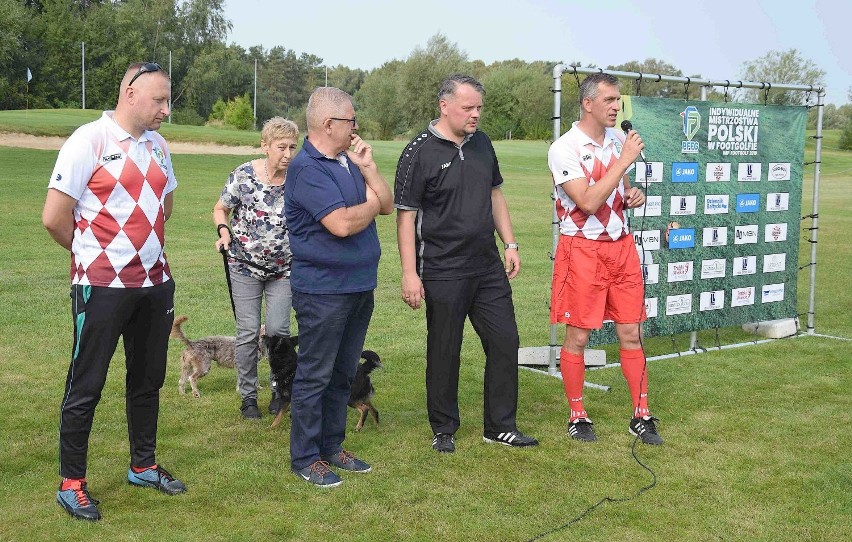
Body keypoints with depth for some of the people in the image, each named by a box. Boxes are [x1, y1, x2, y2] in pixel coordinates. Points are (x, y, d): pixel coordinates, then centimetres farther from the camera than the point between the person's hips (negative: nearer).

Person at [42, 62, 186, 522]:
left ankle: (143, 466, 31)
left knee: (147, 379, 16)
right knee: (86, 385, 3)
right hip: (102, 287, -6)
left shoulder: (157, 145, 8)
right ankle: (71, 483, 15)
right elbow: (54, 219, -14)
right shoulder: (89, 140, -13)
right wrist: (94, 252, 2)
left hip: (155, 282, 7)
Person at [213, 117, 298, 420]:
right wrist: (224, 232, -14)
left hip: (283, 269, 1)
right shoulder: (244, 175, -10)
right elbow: (220, 209, 3)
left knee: (277, 330, -5)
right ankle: (248, 396, 17)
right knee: (248, 333, 1)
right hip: (245, 266, -1)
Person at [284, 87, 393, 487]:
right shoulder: (307, 167, -16)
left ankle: (332, 447, 27)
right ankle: (305, 457, 11)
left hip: (359, 285, 9)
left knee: (342, 374, 16)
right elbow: (342, 224, -25)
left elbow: (387, 205, 9)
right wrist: (371, 205, -6)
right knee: (315, 376, 1)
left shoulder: (348, 162, 12)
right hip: (322, 289, -9)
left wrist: (367, 167, -4)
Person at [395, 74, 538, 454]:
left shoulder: (482, 144, 9)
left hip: (488, 266, 6)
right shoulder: (420, 153, -11)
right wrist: (410, 273, -15)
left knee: (505, 342, 7)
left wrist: (510, 243, 12)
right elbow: (405, 216, -11)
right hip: (443, 272, -6)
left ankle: (501, 426, 21)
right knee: (444, 352, 5)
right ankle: (444, 430, 21)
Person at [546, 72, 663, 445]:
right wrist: (624, 160, -21)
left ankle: (641, 416, 16)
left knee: (631, 334, 7)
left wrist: (634, 196, -1)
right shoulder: (564, 148, -13)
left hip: (621, 246, 6)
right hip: (582, 250, -6)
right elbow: (588, 202, -22)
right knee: (577, 337, 3)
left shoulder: (618, 139, 9)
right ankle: (577, 417, 17)